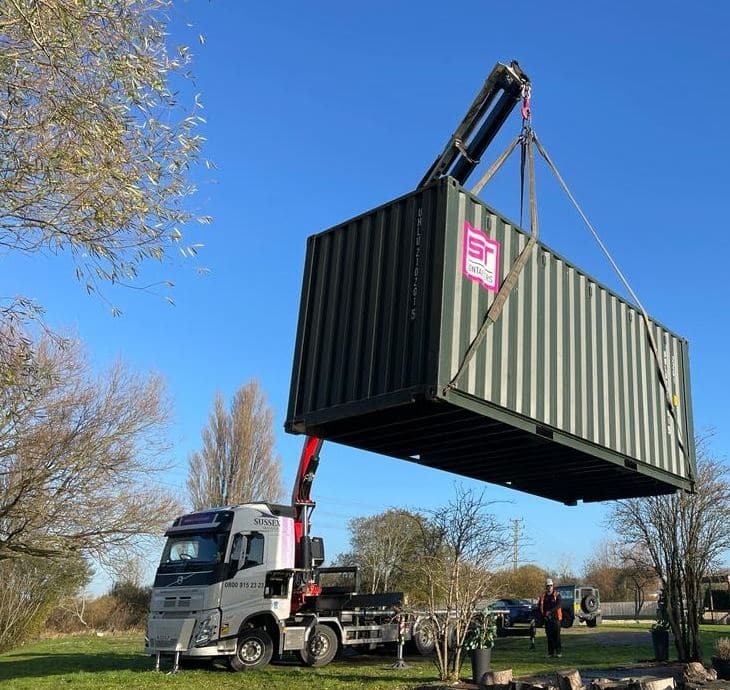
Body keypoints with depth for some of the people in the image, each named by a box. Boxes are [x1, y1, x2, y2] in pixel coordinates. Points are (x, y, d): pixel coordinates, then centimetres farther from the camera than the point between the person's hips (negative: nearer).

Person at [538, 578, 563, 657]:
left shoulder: (557, 595, 0)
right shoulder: (543, 596, 11)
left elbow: (559, 605, -15)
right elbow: (539, 607, 15)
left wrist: (550, 611, -25)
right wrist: (541, 616, 0)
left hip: (555, 618, -3)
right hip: (546, 618, 3)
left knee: (556, 635, -6)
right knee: (549, 636, 5)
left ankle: (559, 652, 0)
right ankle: (551, 652, 10)